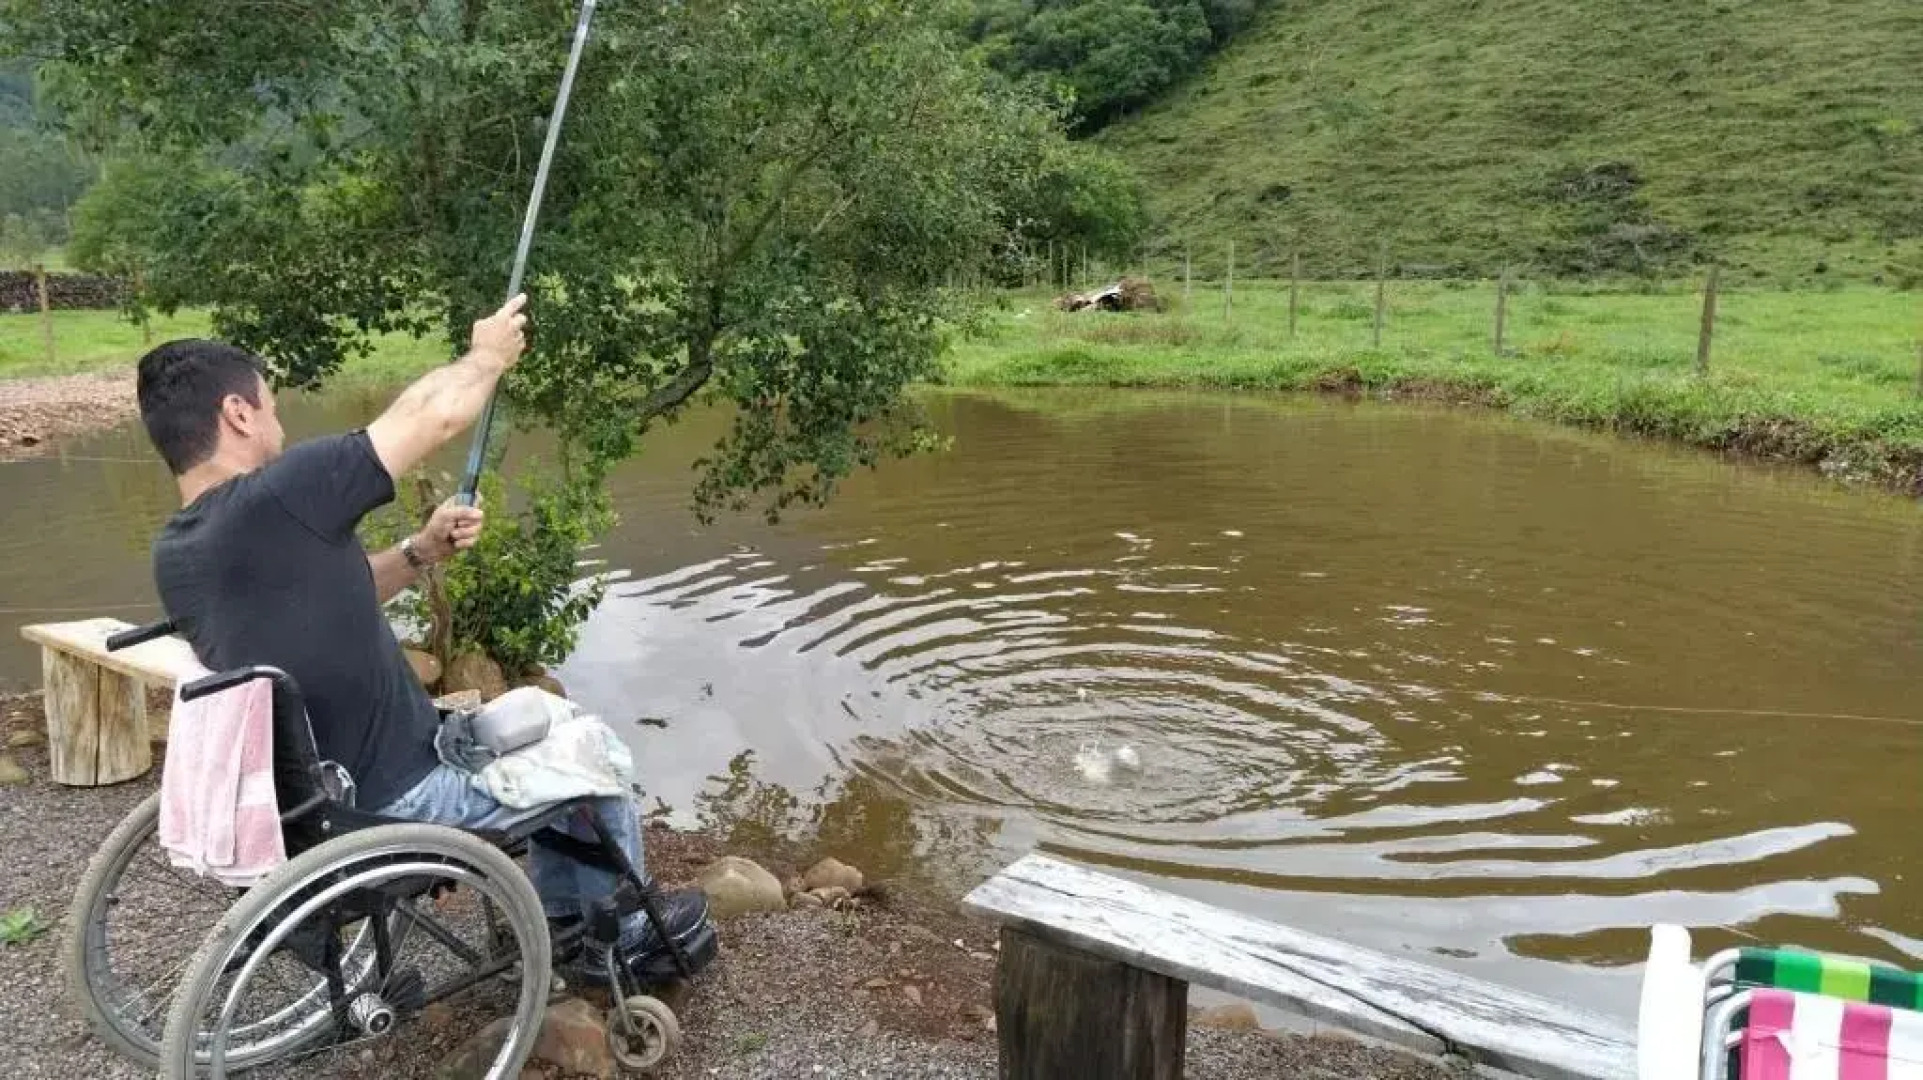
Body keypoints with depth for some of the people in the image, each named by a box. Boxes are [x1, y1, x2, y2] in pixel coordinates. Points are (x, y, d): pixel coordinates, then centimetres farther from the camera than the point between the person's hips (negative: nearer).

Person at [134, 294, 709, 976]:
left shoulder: (174, 556, 0)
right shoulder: (275, 500, -28)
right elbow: (433, 413, -19)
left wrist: (422, 552, 1)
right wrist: (488, 357, 0)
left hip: (319, 781, 9)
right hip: (397, 794, -9)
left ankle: (560, 910, 41)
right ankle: (626, 930, 33)